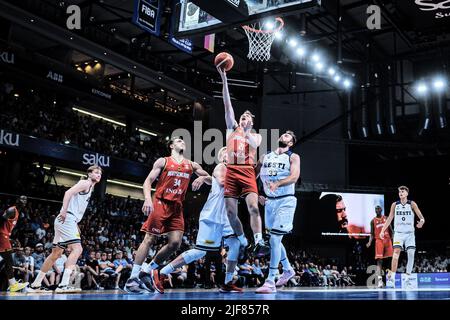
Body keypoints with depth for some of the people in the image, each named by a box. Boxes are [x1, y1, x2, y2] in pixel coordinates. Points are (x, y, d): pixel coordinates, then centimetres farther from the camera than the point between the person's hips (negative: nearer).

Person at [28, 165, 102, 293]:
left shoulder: (90, 188, 24)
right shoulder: (85, 183, -4)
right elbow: (69, 192, -19)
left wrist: (75, 225, 21)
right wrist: (64, 210, -29)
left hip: (69, 221, 10)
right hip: (66, 219, -10)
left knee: (56, 254, 14)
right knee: (77, 249, -18)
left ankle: (35, 285, 21)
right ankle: (63, 285, -26)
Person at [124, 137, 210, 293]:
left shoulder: (192, 165, 14)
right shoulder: (163, 161, 3)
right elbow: (148, 181, -3)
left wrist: (202, 178, -8)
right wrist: (148, 199, -21)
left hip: (177, 207, 5)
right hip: (161, 204, -5)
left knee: (175, 243, -5)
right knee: (149, 240, -8)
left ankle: (147, 270, 11)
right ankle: (132, 279, -4)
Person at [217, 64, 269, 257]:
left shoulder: (256, 135, 17)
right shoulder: (232, 128, 17)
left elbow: (254, 144, -8)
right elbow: (227, 105, 8)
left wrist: (246, 133, -21)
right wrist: (224, 79, 1)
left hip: (247, 173, -1)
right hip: (231, 172, 2)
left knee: (253, 207, -19)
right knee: (231, 212, -1)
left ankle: (258, 243, -24)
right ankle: (243, 242, 15)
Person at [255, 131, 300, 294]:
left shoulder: (293, 157, -2)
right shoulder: (266, 157, 12)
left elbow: (294, 177, -19)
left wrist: (277, 184, -35)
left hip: (285, 201, -6)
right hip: (269, 201, 6)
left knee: (275, 239, -14)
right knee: (275, 239, 16)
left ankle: (270, 282, -10)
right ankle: (287, 270, 37)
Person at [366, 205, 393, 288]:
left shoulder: (386, 218, 11)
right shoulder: (373, 221, 10)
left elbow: (391, 230, 11)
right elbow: (372, 234, 9)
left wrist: (393, 240, 1)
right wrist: (369, 242, -6)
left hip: (387, 239, 1)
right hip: (378, 240, -1)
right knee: (379, 260, -10)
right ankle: (380, 279, -17)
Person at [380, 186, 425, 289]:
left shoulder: (412, 204, 1)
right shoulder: (395, 205, 5)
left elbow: (420, 216, -7)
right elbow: (389, 219, 10)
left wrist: (422, 221, -30)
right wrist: (382, 231, 4)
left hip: (410, 233, 1)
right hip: (398, 233, 0)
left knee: (411, 254, -6)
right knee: (396, 252, -16)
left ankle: (408, 278, 5)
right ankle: (392, 278, -21)